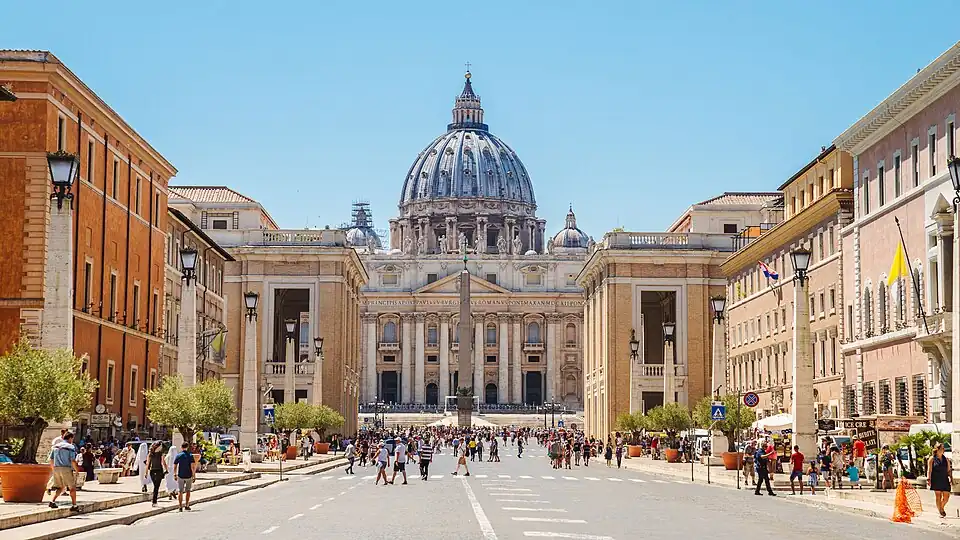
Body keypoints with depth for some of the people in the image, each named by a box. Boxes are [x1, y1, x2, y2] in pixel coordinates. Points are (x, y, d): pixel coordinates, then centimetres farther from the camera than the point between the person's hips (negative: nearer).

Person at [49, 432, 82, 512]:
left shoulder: (55, 447, 12)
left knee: (61, 487, 19)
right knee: (72, 487, 5)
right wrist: (77, 470, -3)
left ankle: (52, 501, 4)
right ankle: (74, 505, 1)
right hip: (66, 469, -6)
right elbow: (73, 461, -13)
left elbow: (51, 459, 14)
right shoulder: (71, 447, -6)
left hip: (56, 469, 6)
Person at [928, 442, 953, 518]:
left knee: (946, 496, 0)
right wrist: (928, 479, -11)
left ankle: (942, 507, 27)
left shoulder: (946, 459, 13)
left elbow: (949, 470, 14)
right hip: (936, 481, -4)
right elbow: (929, 470, -3)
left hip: (945, 480, 4)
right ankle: (940, 512, 5)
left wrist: (951, 479, 4)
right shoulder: (932, 459, 1)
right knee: (938, 496, -2)